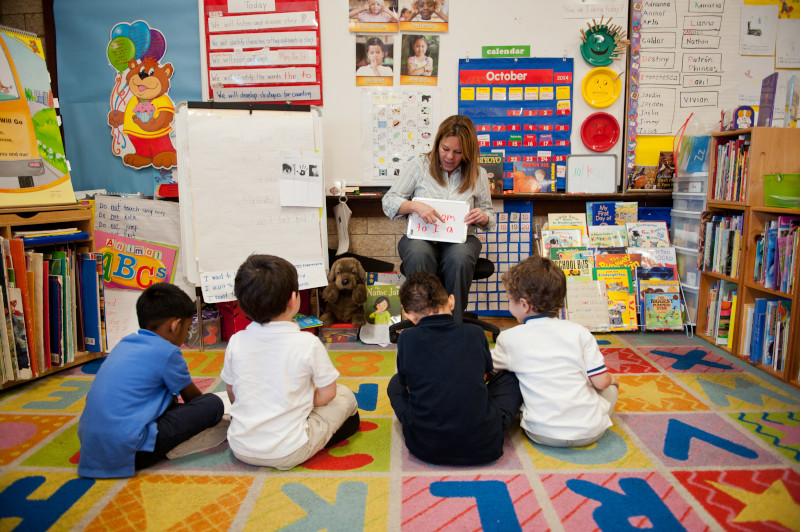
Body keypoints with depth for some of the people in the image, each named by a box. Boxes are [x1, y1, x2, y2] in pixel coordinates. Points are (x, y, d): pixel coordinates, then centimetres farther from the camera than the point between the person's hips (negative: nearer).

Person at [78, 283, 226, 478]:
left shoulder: (125, 343, 15)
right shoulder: (167, 352, -8)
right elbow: (191, 396, 10)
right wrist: (209, 410, 31)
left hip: (89, 444, 9)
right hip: (127, 452, -9)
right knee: (213, 404, -9)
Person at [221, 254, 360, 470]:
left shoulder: (236, 342, -7)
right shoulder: (308, 343, -18)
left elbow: (231, 391, 7)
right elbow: (327, 393, -8)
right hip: (287, 455, -5)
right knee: (345, 396, 12)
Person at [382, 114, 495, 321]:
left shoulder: (478, 175, 10)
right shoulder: (420, 165, 5)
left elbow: (489, 217, 17)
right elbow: (389, 201, 1)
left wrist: (483, 217, -10)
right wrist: (415, 206, -19)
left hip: (460, 239, 1)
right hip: (420, 236, -1)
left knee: (460, 258, -35)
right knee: (418, 255, -37)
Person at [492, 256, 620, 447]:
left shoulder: (510, 338, -5)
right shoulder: (579, 332, -4)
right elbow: (601, 381, -3)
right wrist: (611, 379, 22)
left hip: (543, 435, -2)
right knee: (610, 386, 28)